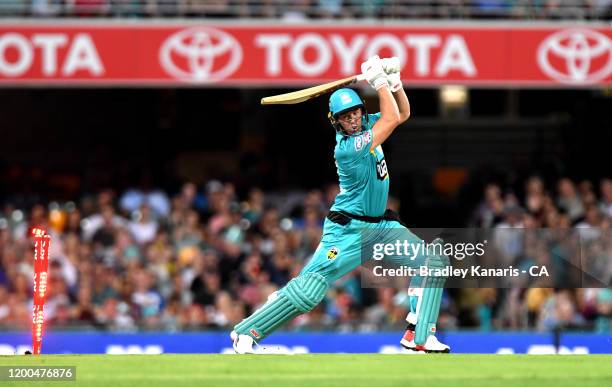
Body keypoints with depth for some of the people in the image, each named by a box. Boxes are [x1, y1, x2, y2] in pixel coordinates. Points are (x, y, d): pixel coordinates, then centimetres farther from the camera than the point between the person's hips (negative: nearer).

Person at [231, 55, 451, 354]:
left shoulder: (365, 125, 2)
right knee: (308, 291, -16)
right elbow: (392, 119, -22)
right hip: (349, 230, -8)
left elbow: (403, 113, 13)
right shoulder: (347, 147, -23)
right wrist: (379, 81, -17)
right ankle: (244, 333, -5)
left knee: (433, 261, -4)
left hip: (381, 226, 8)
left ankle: (419, 336, -4)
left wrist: (394, 82, -3)